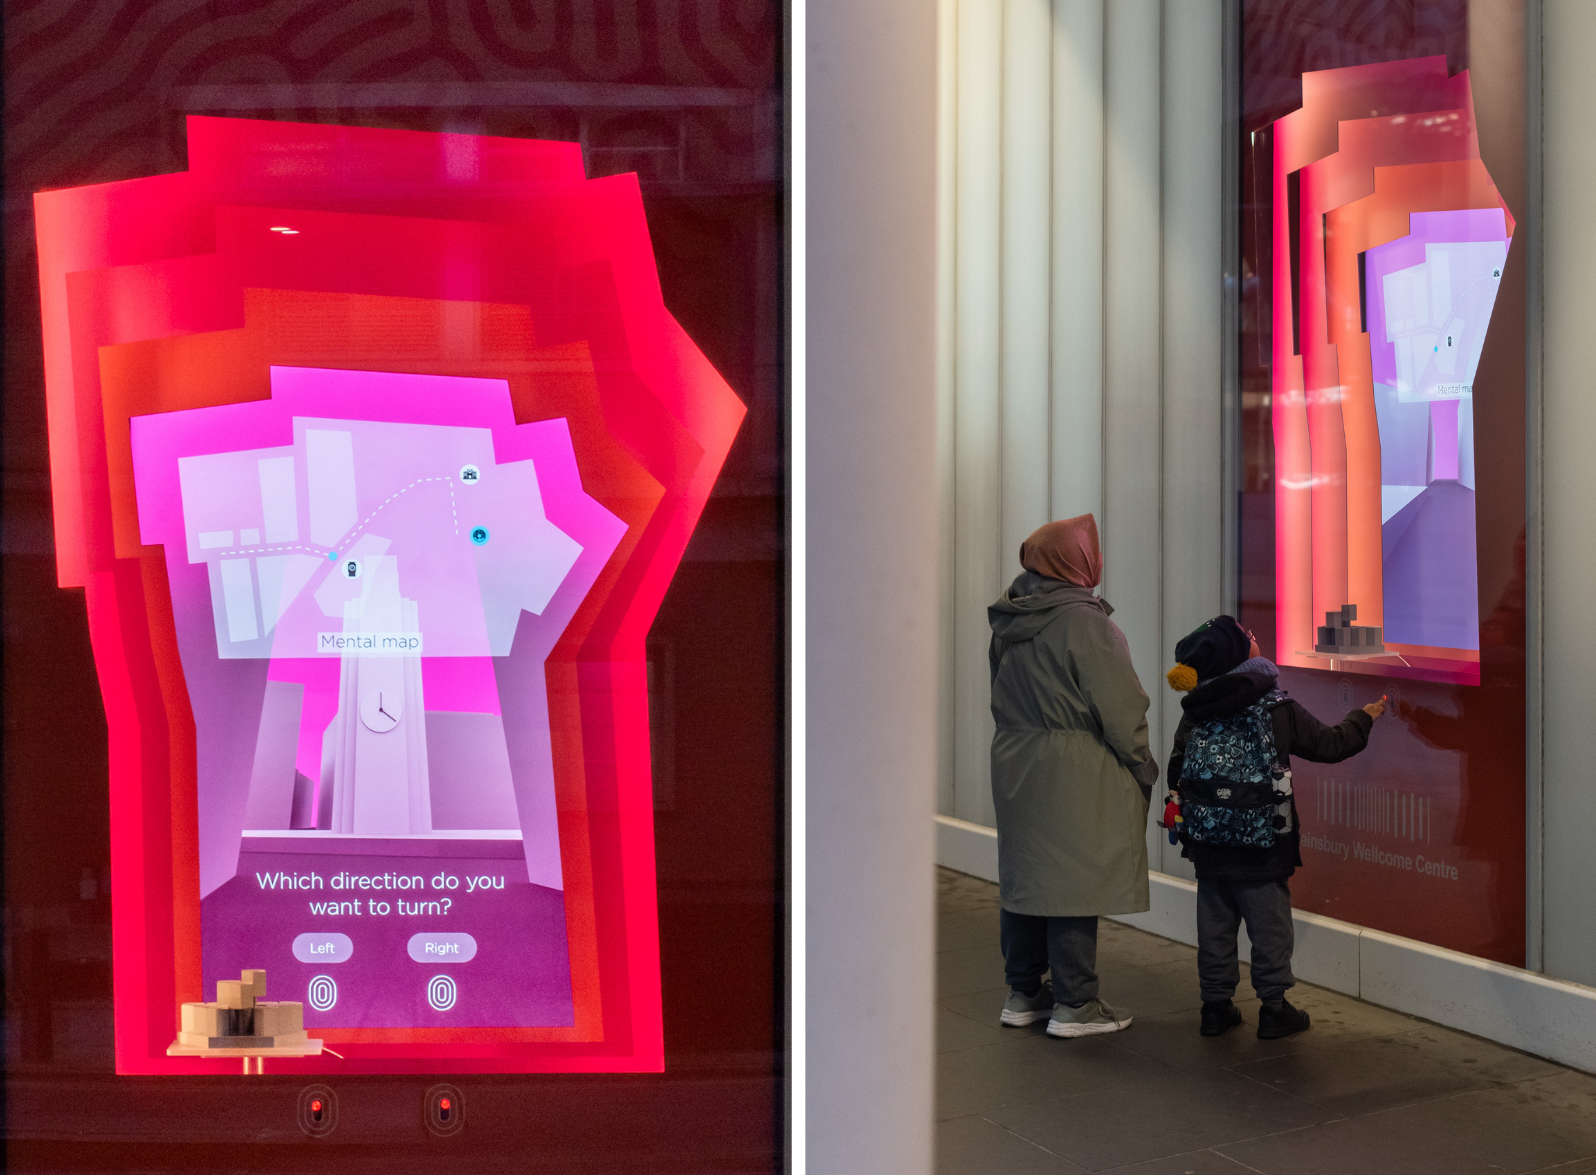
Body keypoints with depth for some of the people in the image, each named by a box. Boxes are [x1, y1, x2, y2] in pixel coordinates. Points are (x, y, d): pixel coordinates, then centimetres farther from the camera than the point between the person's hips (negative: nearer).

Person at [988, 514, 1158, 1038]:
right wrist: (1143, 765, -3)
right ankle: (1074, 1004, 5)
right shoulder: (1084, 621, -16)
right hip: (1073, 773, -8)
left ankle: (1023, 993, 24)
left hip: (1015, 765, 8)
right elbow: (1119, 705, -13)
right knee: (1075, 878, -1)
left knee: (1025, 873, 14)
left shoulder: (1008, 623, 8)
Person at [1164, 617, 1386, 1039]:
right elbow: (1330, 744, 1)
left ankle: (1216, 1004, 20)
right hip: (1263, 846, -4)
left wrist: (1184, 814, 21)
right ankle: (1273, 1007, 13)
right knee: (1269, 926, 7)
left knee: (1215, 925, 13)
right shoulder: (1280, 710, -8)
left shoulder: (1194, 715, 1)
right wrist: (1364, 717, 19)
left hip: (1208, 848, 4)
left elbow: (1176, 773, 5)